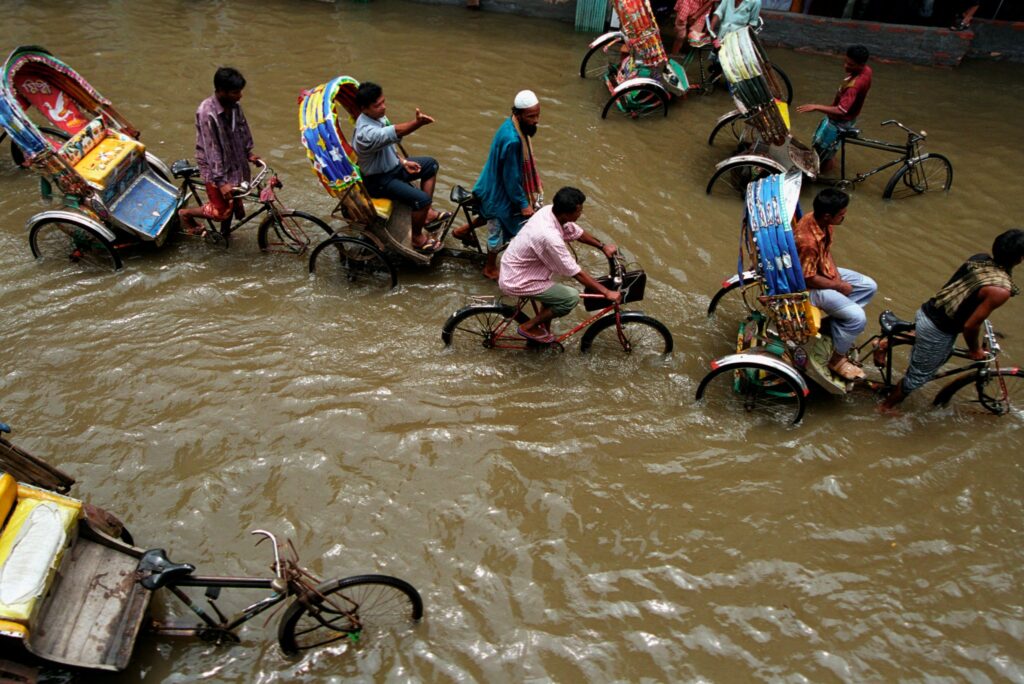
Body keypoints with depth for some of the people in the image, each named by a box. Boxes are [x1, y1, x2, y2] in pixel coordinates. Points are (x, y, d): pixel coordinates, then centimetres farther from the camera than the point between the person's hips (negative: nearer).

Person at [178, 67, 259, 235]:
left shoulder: (234, 105, -7)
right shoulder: (207, 113, -28)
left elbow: (243, 131, 12)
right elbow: (211, 149, -28)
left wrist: (248, 153, 11)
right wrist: (221, 181, -29)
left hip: (234, 163, 7)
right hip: (216, 168, -7)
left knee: (233, 202, 18)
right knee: (222, 211, 0)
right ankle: (185, 213, 25)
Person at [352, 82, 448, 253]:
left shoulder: (378, 116, -2)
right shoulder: (366, 133, -33)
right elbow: (395, 133, -49)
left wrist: (403, 162, 2)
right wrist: (418, 123, -65)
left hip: (392, 166, 10)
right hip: (379, 180, -10)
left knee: (431, 164, 14)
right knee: (422, 199, -24)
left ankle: (427, 213, 19)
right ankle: (417, 238, 0)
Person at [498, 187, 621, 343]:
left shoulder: (550, 210, -8)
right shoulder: (550, 237, -33)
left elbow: (578, 233, 12)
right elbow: (577, 273, -25)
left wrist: (603, 246, 15)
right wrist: (607, 292, -17)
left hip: (514, 269, 9)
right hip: (516, 282, -9)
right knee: (571, 297, -10)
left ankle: (544, 329, 32)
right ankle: (529, 327, 4)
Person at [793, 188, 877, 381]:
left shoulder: (822, 221, -9)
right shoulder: (807, 241, -36)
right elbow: (809, 279, -26)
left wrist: (836, 274, -2)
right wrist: (839, 286, -13)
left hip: (825, 271, 9)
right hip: (809, 286, -9)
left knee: (869, 286, 12)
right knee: (858, 318, -14)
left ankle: (836, 321, 19)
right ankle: (837, 359, 6)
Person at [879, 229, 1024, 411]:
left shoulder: (979, 258, -3)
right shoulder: (1001, 290, -25)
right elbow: (970, 325, -21)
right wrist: (975, 350, -2)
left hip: (927, 311, 8)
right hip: (938, 331, -7)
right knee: (918, 375, 14)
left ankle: (886, 344, 28)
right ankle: (886, 406, 31)